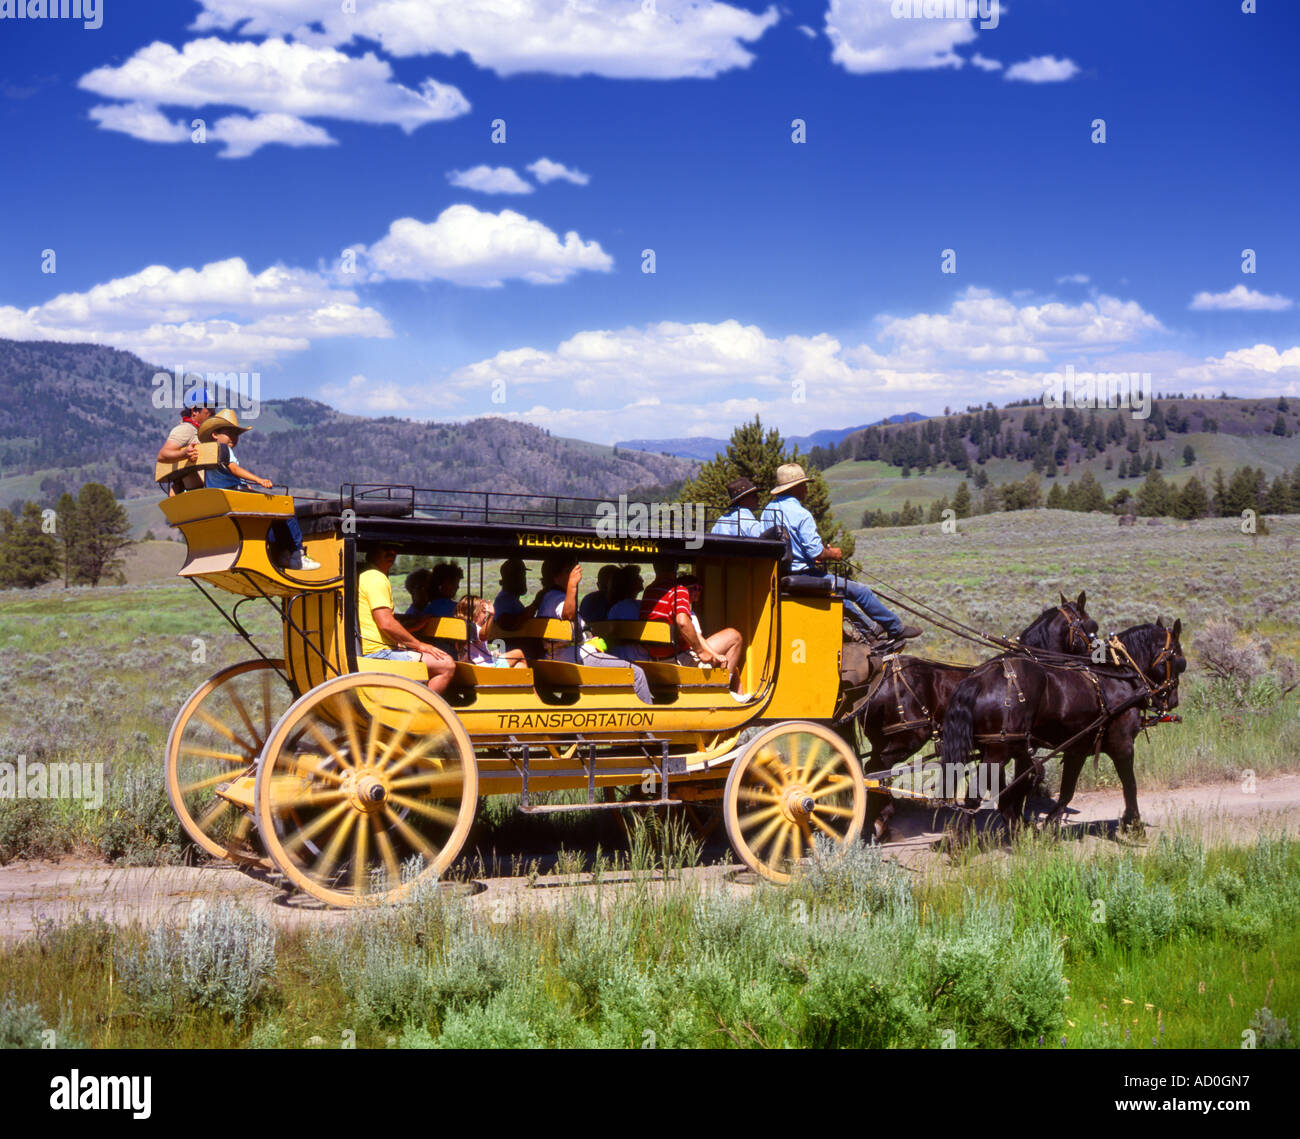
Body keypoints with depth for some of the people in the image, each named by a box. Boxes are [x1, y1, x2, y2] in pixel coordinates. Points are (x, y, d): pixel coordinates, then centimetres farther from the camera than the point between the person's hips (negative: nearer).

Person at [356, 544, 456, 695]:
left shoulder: (362, 577, 21)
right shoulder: (376, 578, -12)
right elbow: (386, 624, -20)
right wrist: (419, 645, -12)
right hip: (379, 653, -11)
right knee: (447, 665, -16)